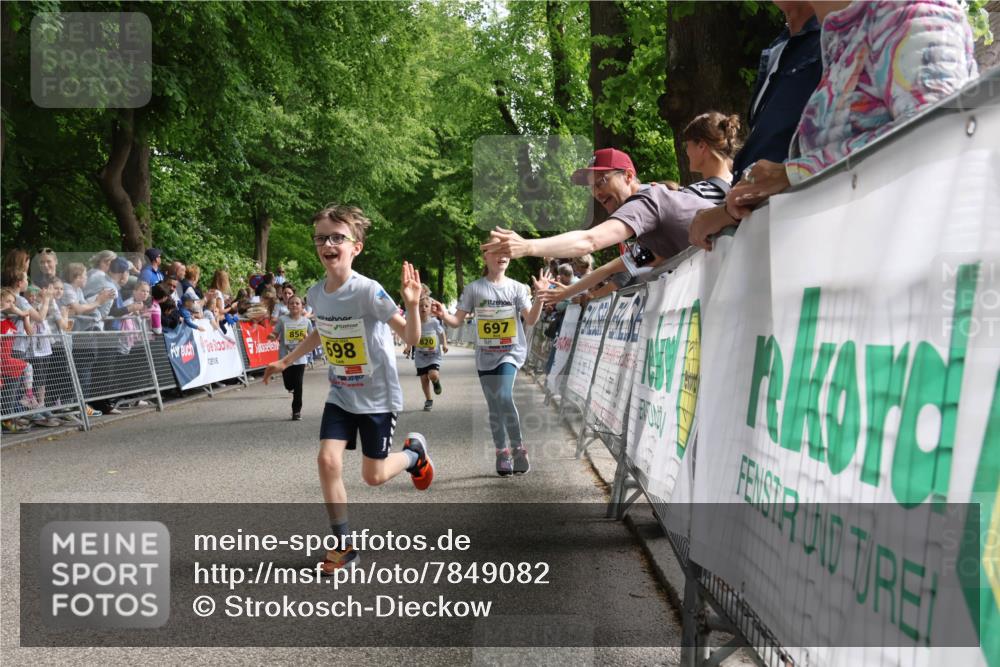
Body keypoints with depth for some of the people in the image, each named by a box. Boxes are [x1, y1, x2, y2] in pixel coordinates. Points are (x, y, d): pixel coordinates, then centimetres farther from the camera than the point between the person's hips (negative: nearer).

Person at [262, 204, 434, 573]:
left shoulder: (368, 291, -24)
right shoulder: (316, 292, -5)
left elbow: (411, 337, -24)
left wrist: (411, 304, -41)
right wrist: (286, 361, 18)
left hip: (378, 396, -5)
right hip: (340, 394, 5)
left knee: (374, 475, 3)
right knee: (328, 460, -10)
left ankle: (414, 452, 37)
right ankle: (343, 545, 4)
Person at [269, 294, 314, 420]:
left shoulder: (306, 321, 1)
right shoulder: (282, 320, -5)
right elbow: (275, 335, -4)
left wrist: (306, 338, -12)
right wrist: (271, 336, -27)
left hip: (300, 358, 1)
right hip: (286, 358, -1)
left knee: (298, 385, -2)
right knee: (289, 386, 2)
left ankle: (297, 411, 9)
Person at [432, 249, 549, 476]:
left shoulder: (517, 288, 1)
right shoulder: (473, 289, 2)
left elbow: (530, 320, -8)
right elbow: (458, 321, 2)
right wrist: (444, 315, -19)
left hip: (511, 353, -2)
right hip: (485, 357, 2)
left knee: (504, 398, -24)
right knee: (495, 408, 8)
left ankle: (517, 449, -10)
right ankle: (502, 454, 22)